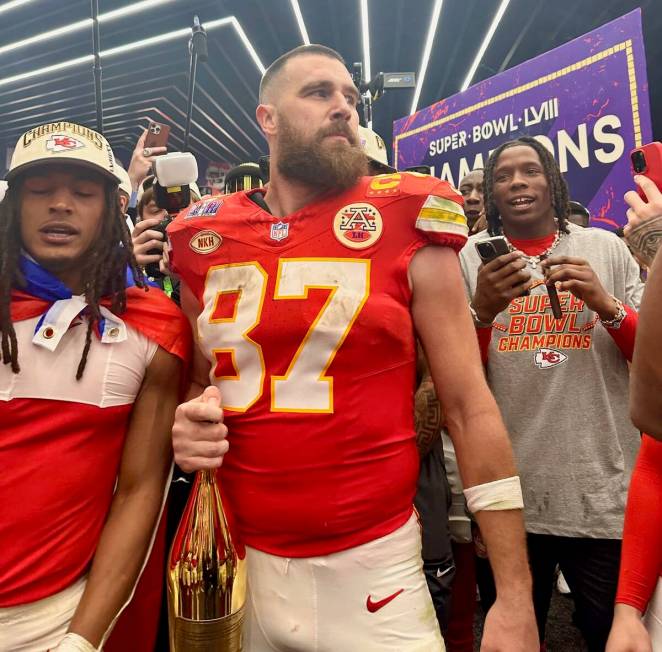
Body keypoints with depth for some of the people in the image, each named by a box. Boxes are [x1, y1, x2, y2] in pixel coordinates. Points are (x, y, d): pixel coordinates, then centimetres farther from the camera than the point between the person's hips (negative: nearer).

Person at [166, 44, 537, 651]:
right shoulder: (206, 239, 1)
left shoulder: (404, 227, -8)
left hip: (372, 567, -2)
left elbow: (470, 406, -7)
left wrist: (514, 594, -7)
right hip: (234, 559, 4)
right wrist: (188, 429, -8)